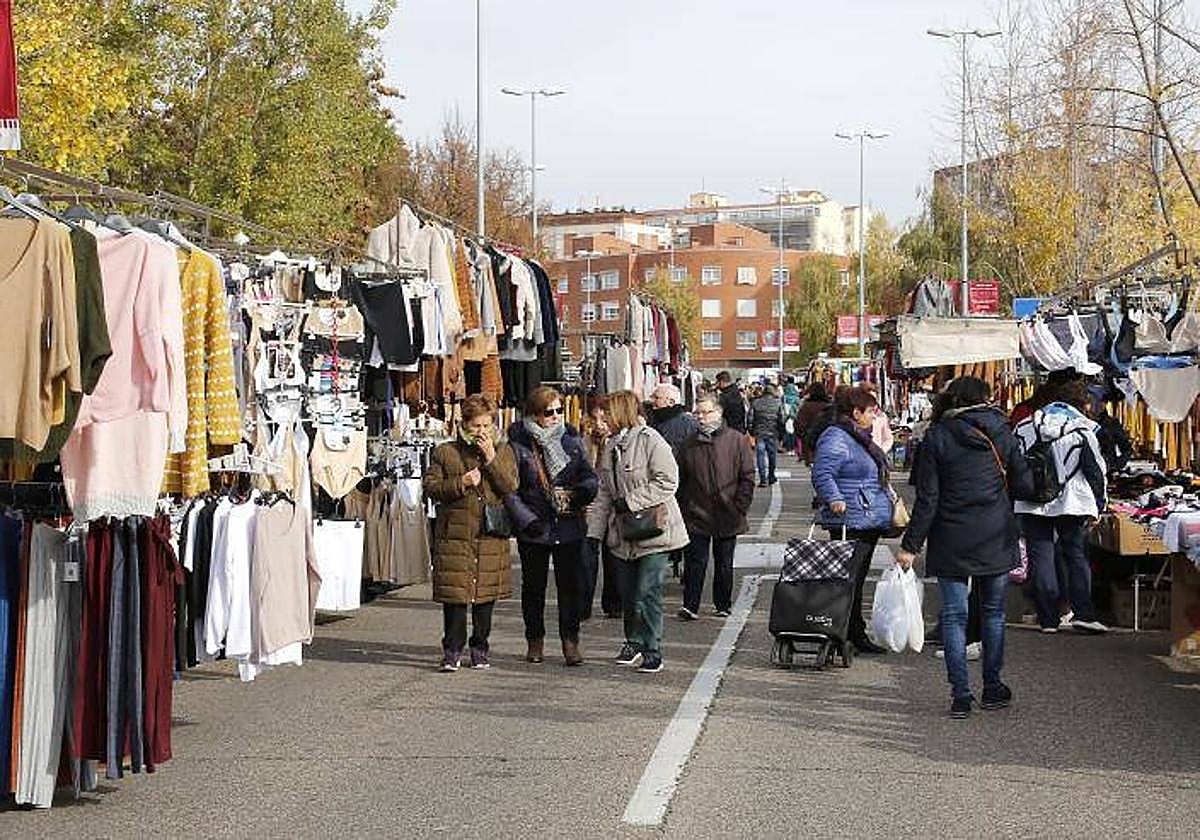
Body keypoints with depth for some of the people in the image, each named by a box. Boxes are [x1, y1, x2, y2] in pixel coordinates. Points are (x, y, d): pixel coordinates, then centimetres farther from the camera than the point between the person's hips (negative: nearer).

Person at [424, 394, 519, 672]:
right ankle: (452, 650, 4)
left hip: (491, 536, 2)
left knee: (486, 596, 7)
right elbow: (431, 487, 1)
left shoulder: (503, 452, 10)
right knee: (454, 594, -4)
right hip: (454, 534, -2)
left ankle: (479, 649, 18)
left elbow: (511, 487, -2)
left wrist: (491, 458, -10)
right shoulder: (445, 452, 6)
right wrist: (460, 484, -12)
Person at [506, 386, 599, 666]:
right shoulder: (518, 444, -6)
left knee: (571, 584, 2)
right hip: (534, 529, -2)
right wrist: (527, 520, -15)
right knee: (533, 586, 10)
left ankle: (570, 640, 11)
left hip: (569, 527, 2)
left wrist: (583, 490, -14)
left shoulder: (572, 439, 5)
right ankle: (536, 640, 23)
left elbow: (588, 473, 9)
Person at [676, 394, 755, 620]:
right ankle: (690, 606, -5)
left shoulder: (736, 440, -2)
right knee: (695, 561, -5)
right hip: (697, 515, 0)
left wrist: (740, 507, -6)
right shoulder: (689, 444, 4)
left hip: (727, 516, 0)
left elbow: (747, 477, -1)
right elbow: (680, 481, 7)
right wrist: (682, 509, -1)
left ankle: (723, 605, 22)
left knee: (724, 564, 11)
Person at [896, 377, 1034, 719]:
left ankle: (961, 693, 0)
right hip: (995, 537, 2)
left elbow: (927, 498, -8)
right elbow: (1024, 486, 1)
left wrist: (910, 545, -4)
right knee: (993, 612, 15)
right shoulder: (1001, 433, 1)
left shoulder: (937, 437, -5)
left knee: (954, 615, 3)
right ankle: (992, 687, 21)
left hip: (951, 541, -2)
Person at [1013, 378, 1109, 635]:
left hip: (1032, 505, 2)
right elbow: (1095, 471, -2)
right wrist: (1098, 505, 7)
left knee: (1040, 557, 4)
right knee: (1076, 555, 9)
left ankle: (1048, 618, 3)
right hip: (1072, 505, -2)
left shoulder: (1024, 427, 6)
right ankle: (1083, 613, 1)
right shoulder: (1083, 430, -4)